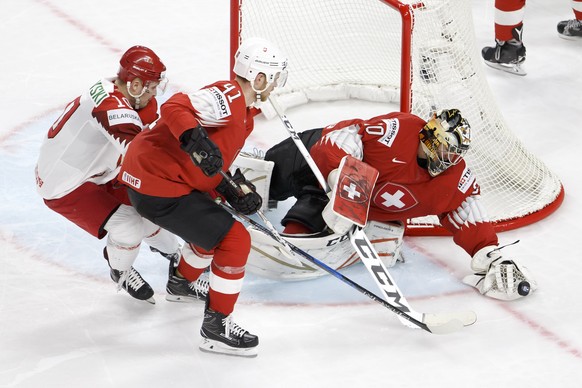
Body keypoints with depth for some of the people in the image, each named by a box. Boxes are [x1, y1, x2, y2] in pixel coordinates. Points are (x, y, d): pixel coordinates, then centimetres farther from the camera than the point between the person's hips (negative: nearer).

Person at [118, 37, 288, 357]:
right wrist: (196, 140, -48)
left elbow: (213, 167, 16)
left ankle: (181, 282, 56)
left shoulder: (243, 113, 15)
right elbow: (175, 108, -32)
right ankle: (216, 326, -2)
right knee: (234, 240, -12)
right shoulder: (228, 97, -18)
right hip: (158, 187, -11)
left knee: (213, 225, 32)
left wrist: (236, 191, 2)